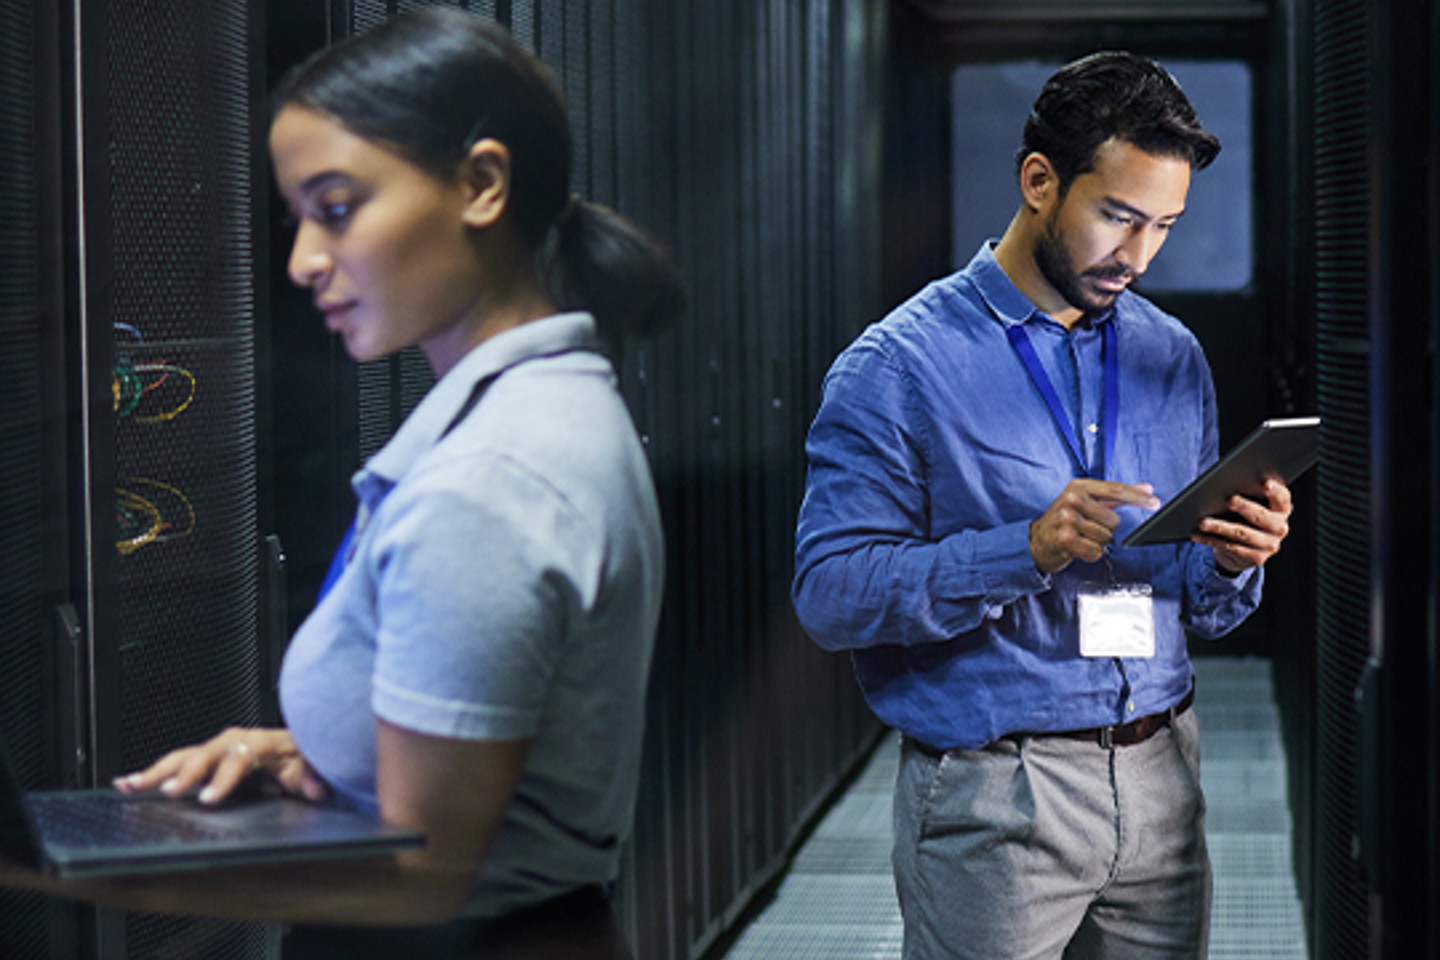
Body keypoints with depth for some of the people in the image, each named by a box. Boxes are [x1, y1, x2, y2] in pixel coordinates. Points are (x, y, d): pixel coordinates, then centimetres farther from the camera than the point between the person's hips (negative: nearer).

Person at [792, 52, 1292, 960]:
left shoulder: (1174, 357, 11)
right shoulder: (900, 365, -7)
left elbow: (1200, 606, 15)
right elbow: (831, 593, -15)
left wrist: (1232, 561, -8)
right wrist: (1027, 550, -24)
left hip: (1161, 783, 5)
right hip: (992, 796, -5)